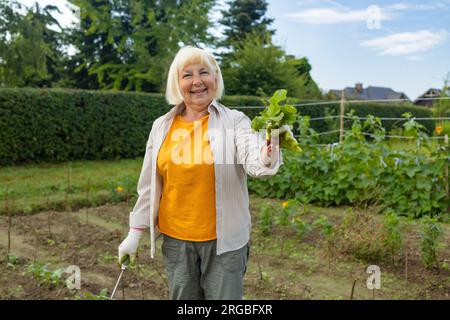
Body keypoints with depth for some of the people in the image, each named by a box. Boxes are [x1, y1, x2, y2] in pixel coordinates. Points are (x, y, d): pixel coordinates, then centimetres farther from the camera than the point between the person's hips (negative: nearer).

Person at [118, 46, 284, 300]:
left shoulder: (234, 121, -7)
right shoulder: (162, 126, 2)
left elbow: (255, 163, -24)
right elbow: (149, 186, 9)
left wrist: (269, 156, -46)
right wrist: (135, 232, 10)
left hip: (224, 240, -3)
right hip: (175, 239, 3)